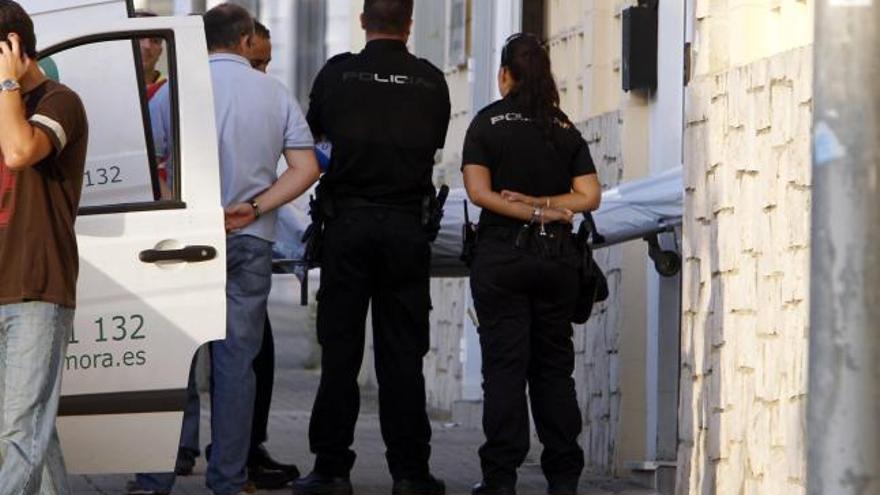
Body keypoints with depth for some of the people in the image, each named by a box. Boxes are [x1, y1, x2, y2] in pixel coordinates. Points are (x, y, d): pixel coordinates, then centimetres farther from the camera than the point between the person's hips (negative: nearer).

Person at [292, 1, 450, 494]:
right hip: (407, 226, 1)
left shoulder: (338, 73, -3)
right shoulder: (432, 82, 0)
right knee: (403, 353, 5)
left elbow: (315, 132, 12)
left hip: (347, 222, -1)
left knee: (340, 352, 3)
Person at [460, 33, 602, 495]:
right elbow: (589, 195, -1)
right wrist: (545, 206, -5)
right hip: (557, 256, 3)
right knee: (554, 366, 10)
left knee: (505, 366, -3)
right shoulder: (565, 129, 7)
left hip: (501, 254, -3)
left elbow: (479, 191, -11)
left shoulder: (488, 122, -2)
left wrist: (531, 211, -9)